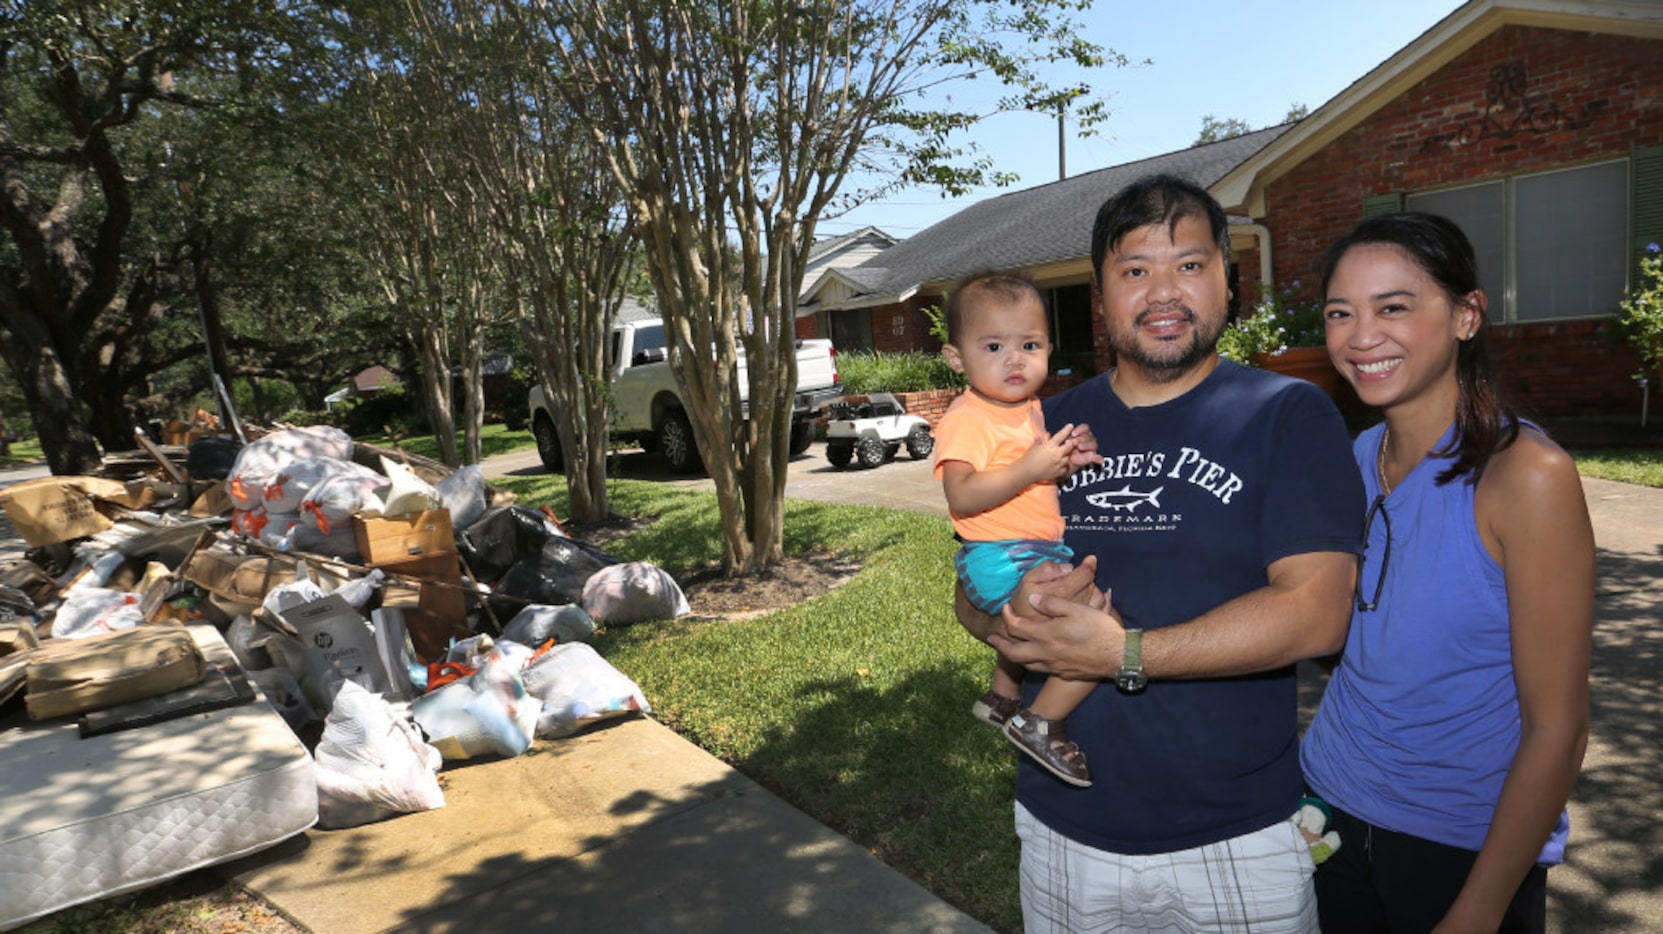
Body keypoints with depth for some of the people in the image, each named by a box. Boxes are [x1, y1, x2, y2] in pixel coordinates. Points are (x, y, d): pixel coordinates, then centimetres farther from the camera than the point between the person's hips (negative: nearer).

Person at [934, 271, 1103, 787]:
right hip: (1002, 563, -10)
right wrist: (1030, 468, -31)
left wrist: (1068, 460, 3)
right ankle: (1040, 724, -5)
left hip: (1040, 552, 10)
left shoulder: (1029, 407, 11)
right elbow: (962, 497, -28)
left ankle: (1002, 697, 58)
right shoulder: (966, 419, -17)